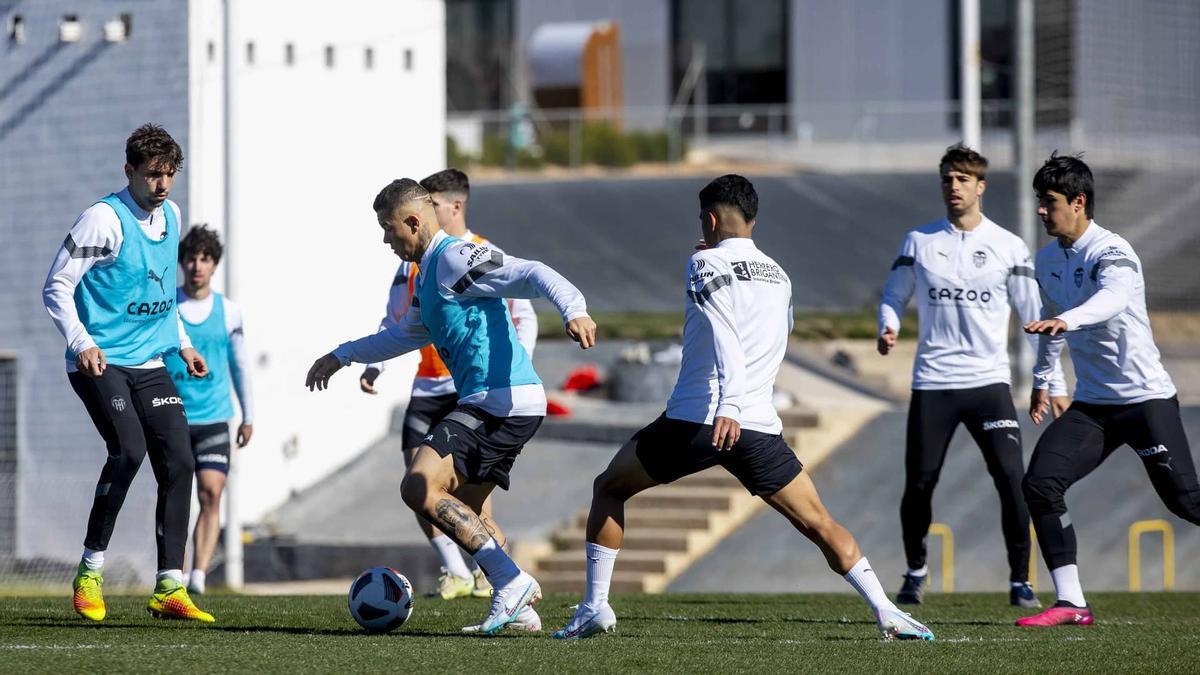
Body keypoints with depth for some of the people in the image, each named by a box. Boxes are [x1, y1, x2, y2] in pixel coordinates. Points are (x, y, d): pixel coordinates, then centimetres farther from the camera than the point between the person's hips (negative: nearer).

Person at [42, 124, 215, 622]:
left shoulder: (170, 216, 10)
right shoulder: (104, 219, -13)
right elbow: (56, 287, -12)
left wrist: (181, 342, 21)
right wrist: (82, 343, -24)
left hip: (149, 365, 7)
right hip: (100, 362, -7)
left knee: (179, 462, -4)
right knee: (129, 450, -24)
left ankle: (168, 589, 0)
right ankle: (90, 572, -9)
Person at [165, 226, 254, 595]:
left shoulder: (228, 311, 6)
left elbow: (239, 364, 15)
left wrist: (248, 416, 16)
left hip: (214, 417, 1)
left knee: (211, 494, -14)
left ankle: (198, 576, -19)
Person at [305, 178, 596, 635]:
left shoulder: (455, 258, -10)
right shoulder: (427, 274, 21)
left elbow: (533, 275, -21)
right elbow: (405, 334, 39)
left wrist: (573, 311, -38)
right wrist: (342, 355, 41)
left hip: (499, 401, -11)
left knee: (419, 488, -17)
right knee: (463, 509, 21)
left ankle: (510, 581, -19)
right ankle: (520, 604, 16)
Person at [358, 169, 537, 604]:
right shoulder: (415, 259, 11)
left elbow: (524, 318, 0)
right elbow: (394, 320, 18)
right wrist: (374, 365, 3)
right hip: (427, 387, 5)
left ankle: (489, 569, -1)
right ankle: (455, 572, 8)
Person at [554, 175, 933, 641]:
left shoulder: (706, 263, 0)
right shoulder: (778, 277, 17)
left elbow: (724, 335, -17)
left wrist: (727, 406, -28)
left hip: (696, 420, -4)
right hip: (760, 424, 4)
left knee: (609, 489, 15)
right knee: (818, 523, 7)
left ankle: (596, 607, 8)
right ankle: (887, 613, -8)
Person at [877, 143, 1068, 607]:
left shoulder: (1008, 247, 3)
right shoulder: (919, 241, 6)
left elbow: (1034, 318, 6)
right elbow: (893, 296, 13)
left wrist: (1055, 385, 4)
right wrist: (888, 329, -10)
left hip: (989, 381, -1)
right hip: (933, 383, 1)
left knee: (1012, 478, -14)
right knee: (918, 485, 0)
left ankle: (1020, 581, -2)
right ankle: (915, 572, 25)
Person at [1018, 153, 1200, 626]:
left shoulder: (1111, 252, -16)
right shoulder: (1048, 260, 8)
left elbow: (1113, 297, -38)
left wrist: (1065, 321, -56)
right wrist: (1041, 379, 36)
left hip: (1146, 398, -7)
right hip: (1091, 405, 7)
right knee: (1039, 484, -11)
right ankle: (1071, 604, -9)